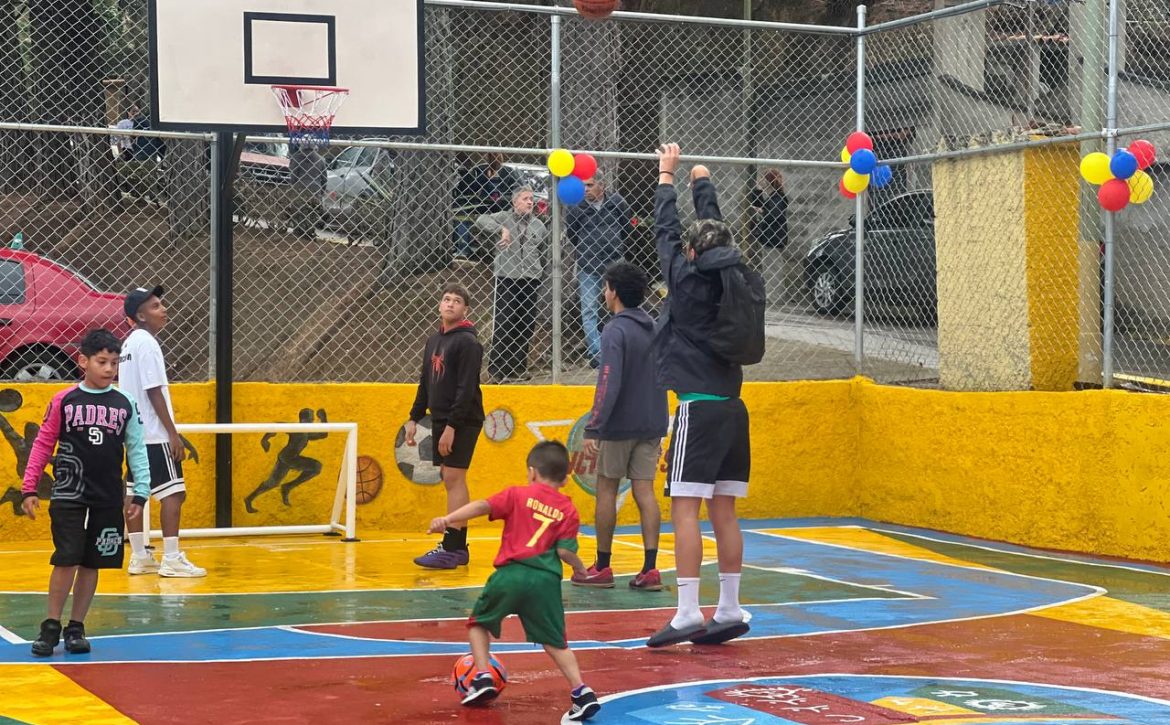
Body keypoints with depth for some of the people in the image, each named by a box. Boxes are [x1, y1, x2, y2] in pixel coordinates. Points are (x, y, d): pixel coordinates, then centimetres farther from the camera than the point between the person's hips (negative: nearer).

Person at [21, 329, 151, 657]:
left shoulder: (124, 405, 3)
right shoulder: (64, 401, -1)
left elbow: (137, 450, 7)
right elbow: (43, 444, 3)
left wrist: (140, 493, 0)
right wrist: (29, 488, -1)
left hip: (108, 500, 2)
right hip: (68, 495, -2)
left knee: (91, 564, 7)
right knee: (66, 560, -7)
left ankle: (75, 628, 18)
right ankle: (51, 627, 6)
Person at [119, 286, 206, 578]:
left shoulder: (130, 343, 14)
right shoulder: (147, 343, -14)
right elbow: (154, 392, -18)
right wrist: (173, 433, -17)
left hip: (134, 431, 10)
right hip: (154, 434, -10)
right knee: (173, 491, -8)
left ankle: (139, 557, 14)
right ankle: (171, 559, -10)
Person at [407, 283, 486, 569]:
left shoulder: (467, 342, -11)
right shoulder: (434, 341, 15)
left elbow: (466, 389, -17)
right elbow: (425, 383, 21)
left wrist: (452, 426, -21)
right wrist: (414, 418, 15)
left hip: (462, 422, -8)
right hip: (440, 420, 8)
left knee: (454, 479, -11)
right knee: (451, 481, 9)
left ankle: (451, 548, -12)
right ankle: (458, 547, 13)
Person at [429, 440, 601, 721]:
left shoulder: (517, 494, 9)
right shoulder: (568, 509, 12)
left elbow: (482, 506, -6)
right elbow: (565, 551, 4)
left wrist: (448, 519, -14)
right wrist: (579, 566, 24)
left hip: (510, 573, -2)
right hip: (546, 581, 2)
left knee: (479, 622, 22)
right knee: (555, 642, 15)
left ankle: (483, 677, 9)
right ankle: (581, 692, 2)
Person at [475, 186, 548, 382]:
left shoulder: (539, 226, 13)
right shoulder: (504, 218, 1)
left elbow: (543, 254, 23)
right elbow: (481, 221, -16)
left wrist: (540, 274, 19)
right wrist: (502, 229, -28)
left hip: (531, 280, 4)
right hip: (506, 279, -4)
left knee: (526, 326, 7)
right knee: (502, 324, -6)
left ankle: (519, 368, 17)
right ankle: (497, 370, -2)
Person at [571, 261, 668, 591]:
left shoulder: (615, 331, -12)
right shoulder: (654, 329, 11)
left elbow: (609, 385, -20)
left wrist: (593, 429, -20)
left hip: (619, 426, -6)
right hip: (650, 425, 6)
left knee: (606, 490, 5)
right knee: (645, 492, 4)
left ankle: (602, 567, 11)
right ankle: (650, 569, -1)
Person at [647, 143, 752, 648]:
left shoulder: (688, 278, -6)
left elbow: (665, 232, 8)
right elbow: (717, 234, 25)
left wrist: (667, 176, 21)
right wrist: (701, 183, 40)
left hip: (698, 407, -7)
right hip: (732, 407, 7)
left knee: (685, 508, -8)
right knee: (723, 513, 10)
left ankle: (687, 613, -14)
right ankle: (729, 611, 13)